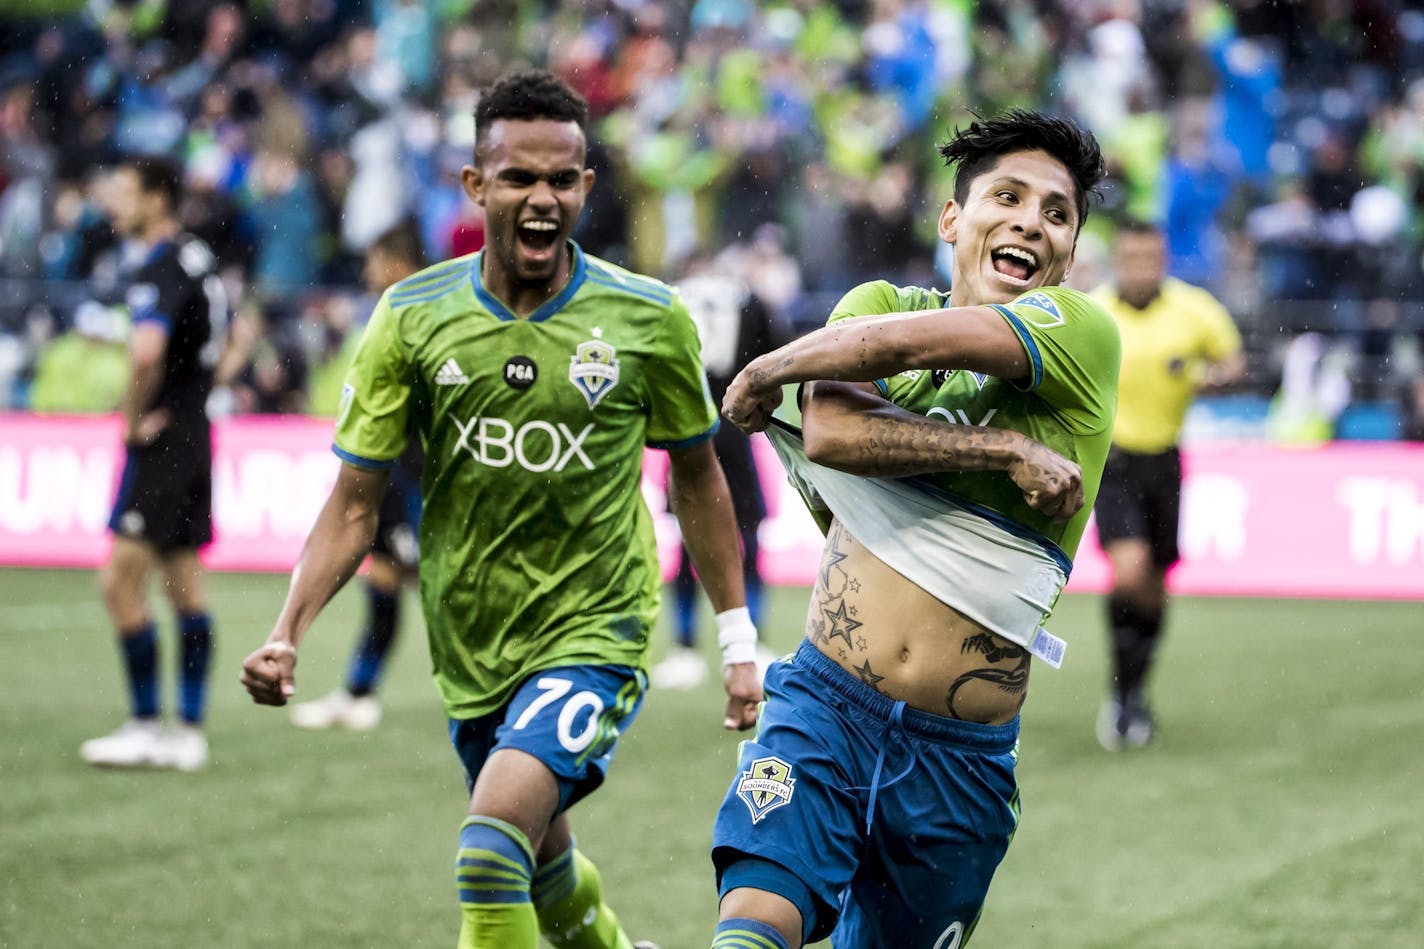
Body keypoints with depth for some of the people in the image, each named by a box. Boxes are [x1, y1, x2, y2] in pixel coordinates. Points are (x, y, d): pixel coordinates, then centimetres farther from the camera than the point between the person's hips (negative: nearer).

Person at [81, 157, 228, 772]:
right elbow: (217, 339, 29)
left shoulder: (158, 271, -17)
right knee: (185, 582, 10)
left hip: (160, 444, -10)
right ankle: (189, 729, 12)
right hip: (193, 437, 10)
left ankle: (145, 725, -4)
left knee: (120, 581, -6)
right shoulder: (198, 259, 12)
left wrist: (133, 417, -19)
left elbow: (147, 351, -34)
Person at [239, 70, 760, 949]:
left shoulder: (649, 319, -8)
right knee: (543, 866, 20)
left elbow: (698, 478, 6)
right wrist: (289, 633, -16)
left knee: (491, 847, -25)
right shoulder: (413, 317, -6)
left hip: (596, 636, -3)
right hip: (471, 648, 4)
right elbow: (355, 503, -2)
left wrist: (738, 638, 8)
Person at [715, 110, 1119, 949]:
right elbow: (827, 432, -14)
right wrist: (1007, 452, -17)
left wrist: (765, 374, -1)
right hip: (826, 701, 0)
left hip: (963, 754, 0)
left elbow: (894, 343, -16)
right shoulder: (881, 301, 9)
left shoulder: (1083, 332, -1)